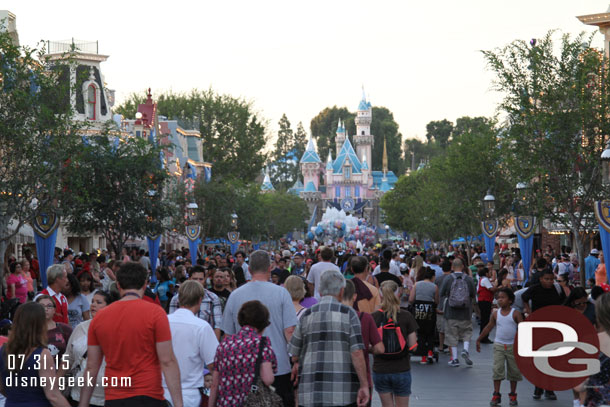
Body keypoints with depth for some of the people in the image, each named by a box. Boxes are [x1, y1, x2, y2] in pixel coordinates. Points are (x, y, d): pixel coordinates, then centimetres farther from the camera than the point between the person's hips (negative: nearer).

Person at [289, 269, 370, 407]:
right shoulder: (348, 314, -2)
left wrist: (296, 363, 36)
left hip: (311, 393, 2)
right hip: (343, 392, -2)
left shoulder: (306, 315, 7)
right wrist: (364, 385, -6)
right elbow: (357, 353, -9)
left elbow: (294, 353, 15)